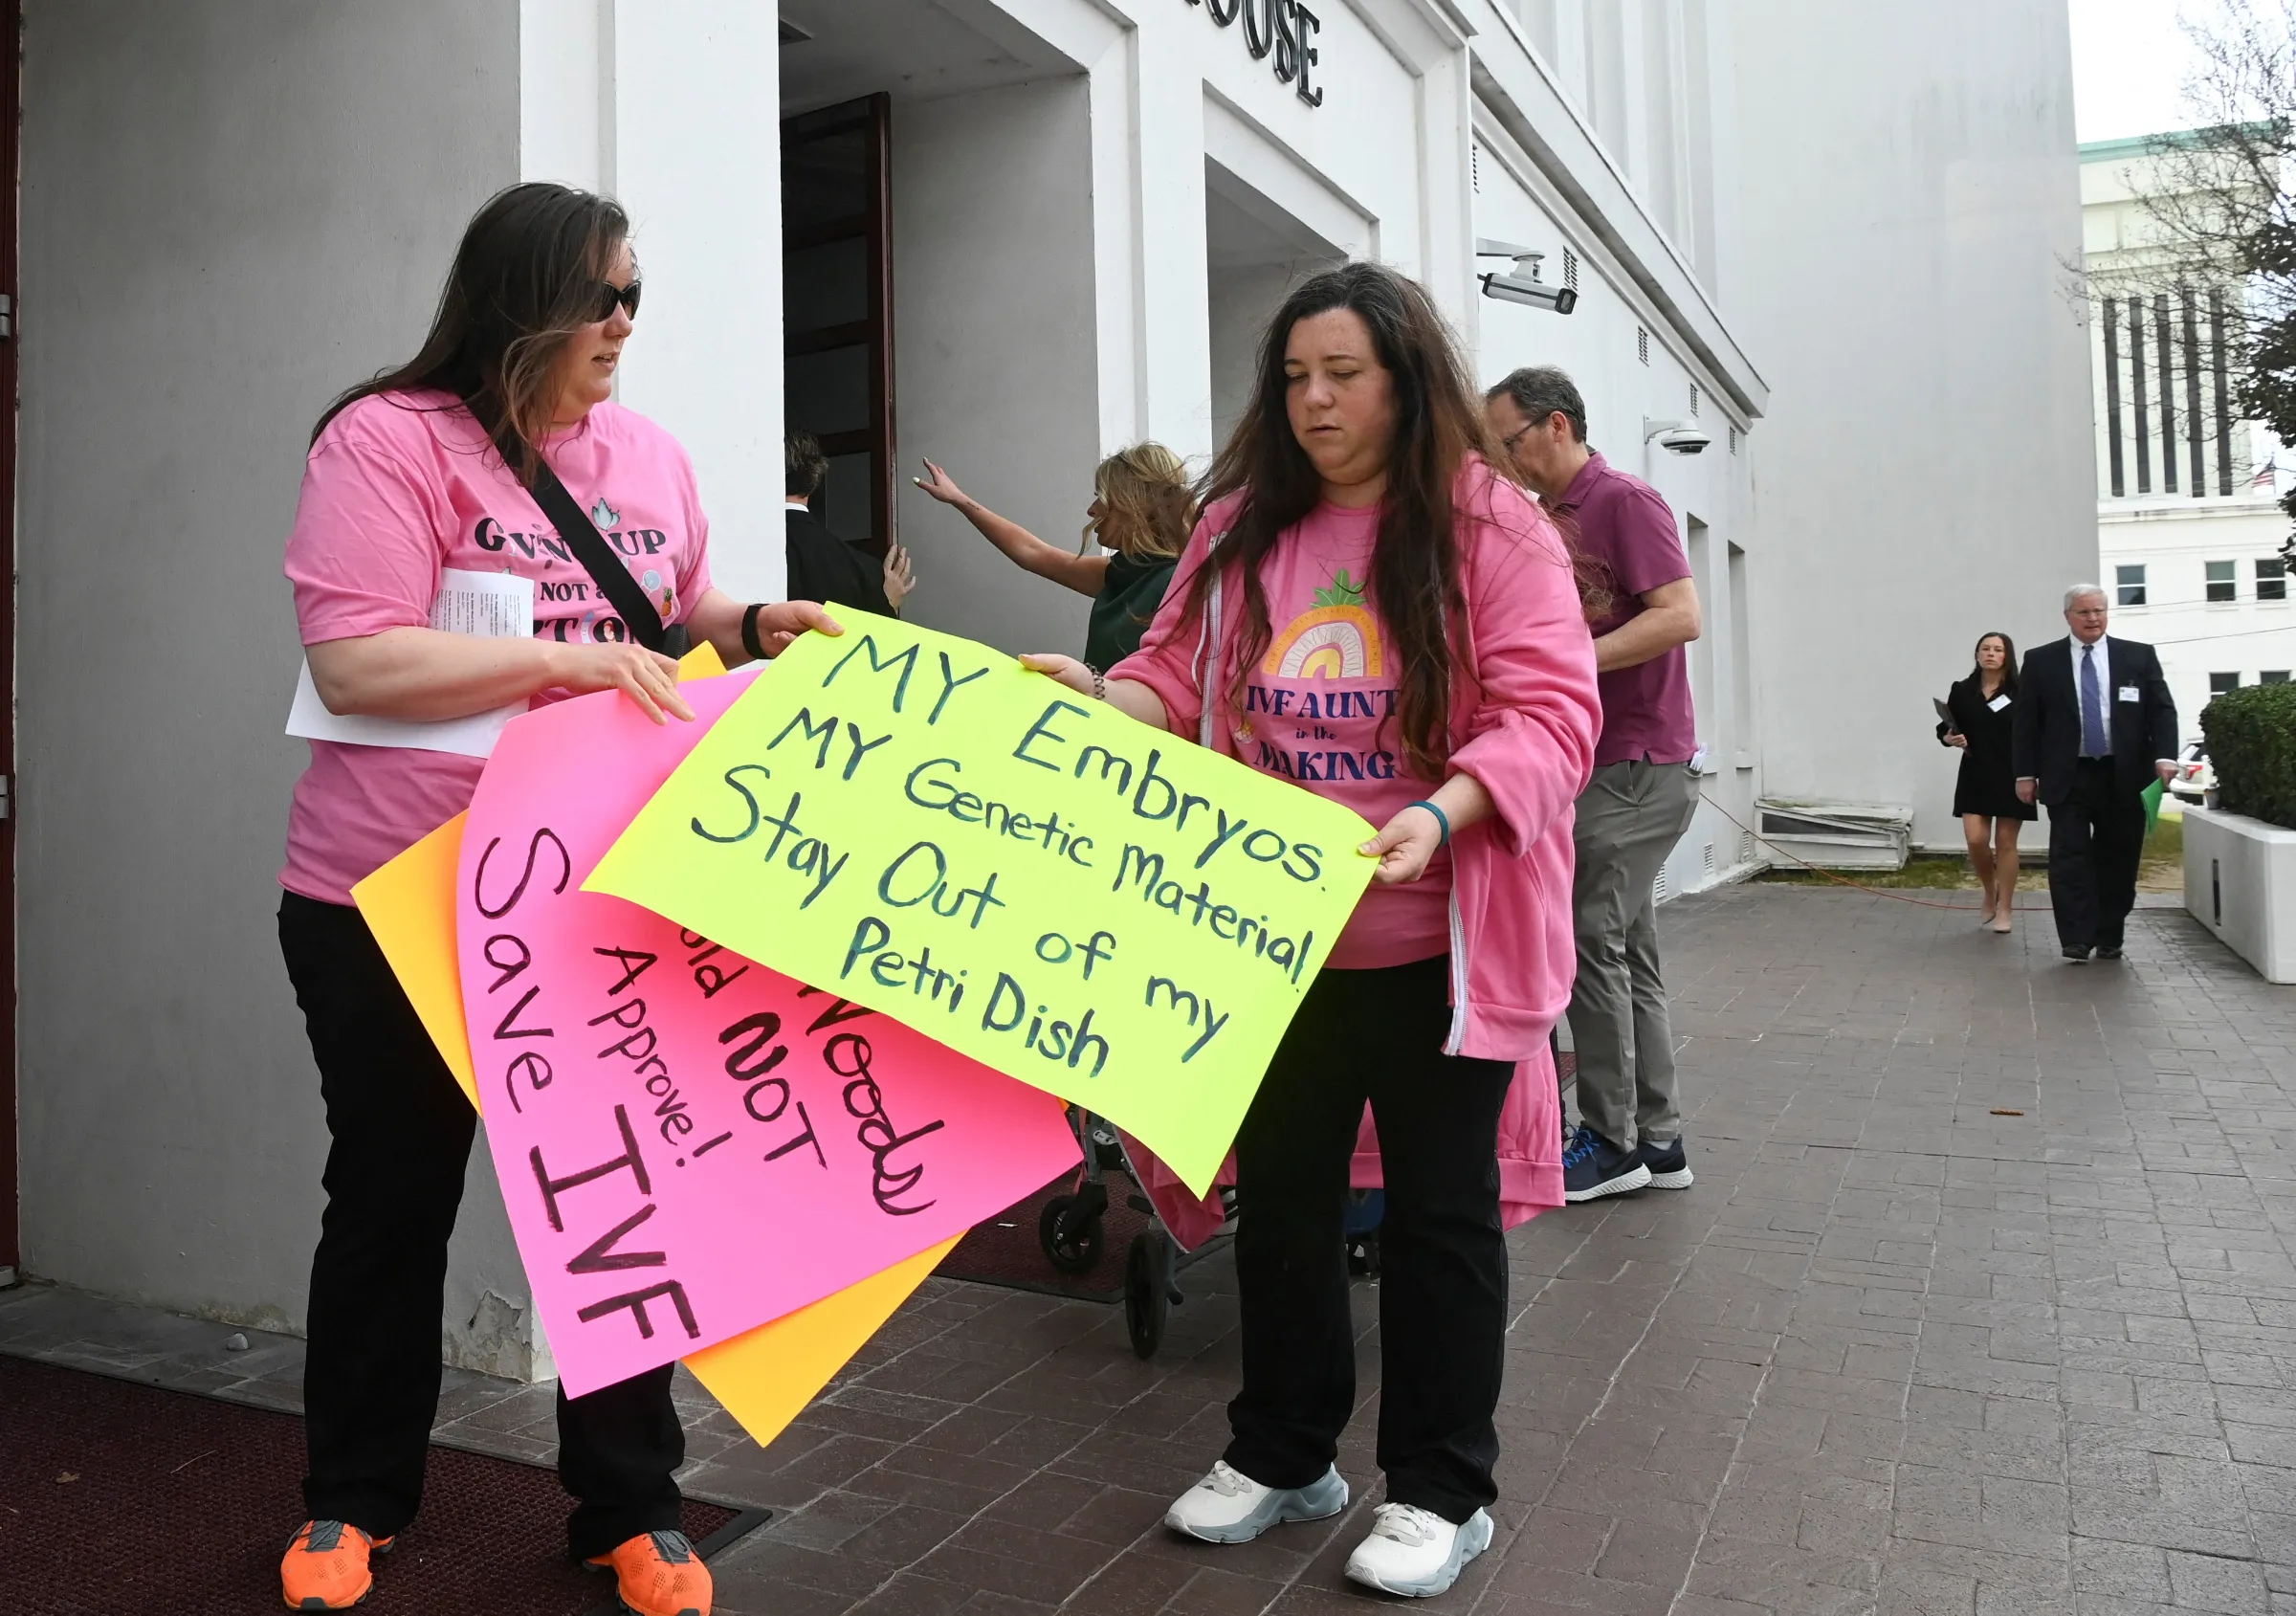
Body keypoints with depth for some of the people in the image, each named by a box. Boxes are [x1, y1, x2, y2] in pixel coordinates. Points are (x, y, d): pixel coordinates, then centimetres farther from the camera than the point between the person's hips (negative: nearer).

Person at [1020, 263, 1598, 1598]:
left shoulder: (1492, 526, -7)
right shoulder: (1243, 527, 7)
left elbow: (1549, 714, -14)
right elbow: (1180, 683, 8)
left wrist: (1437, 815, -30)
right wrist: (1092, 699, -13)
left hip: (1437, 946, -4)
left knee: (1439, 1212, 8)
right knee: (1281, 1197, 16)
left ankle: (1441, 1489, 27)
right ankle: (1283, 1453, 36)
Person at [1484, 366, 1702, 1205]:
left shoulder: (1623, 500, -9)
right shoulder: (1554, 520, 17)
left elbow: (1681, 615, -19)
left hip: (1638, 766, -9)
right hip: (1601, 766, 9)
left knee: (1590, 940, -8)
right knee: (1626, 948, 10)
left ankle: (1610, 1140, 1)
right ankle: (1656, 1138, 17)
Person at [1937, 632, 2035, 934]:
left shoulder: (2020, 693, -3)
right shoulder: (1961, 692, 5)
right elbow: (1945, 727, 10)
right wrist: (1948, 737, -13)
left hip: (2011, 777, -2)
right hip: (1975, 775, 2)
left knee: (2005, 842, 2)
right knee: (1976, 840, -4)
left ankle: (2004, 909, 12)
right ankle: (1990, 892, 24)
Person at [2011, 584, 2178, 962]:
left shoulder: (2139, 656, 6)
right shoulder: (2040, 661, 4)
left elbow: (2162, 710, 4)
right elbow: (2025, 722, 3)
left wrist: (2164, 756, -11)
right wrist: (2026, 773, -2)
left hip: (2124, 777, 1)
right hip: (2068, 778, -1)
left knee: (2118, 860, 7)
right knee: (2070, 859, -7)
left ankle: (2109, 939, 17)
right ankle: (2077, 940, -6)